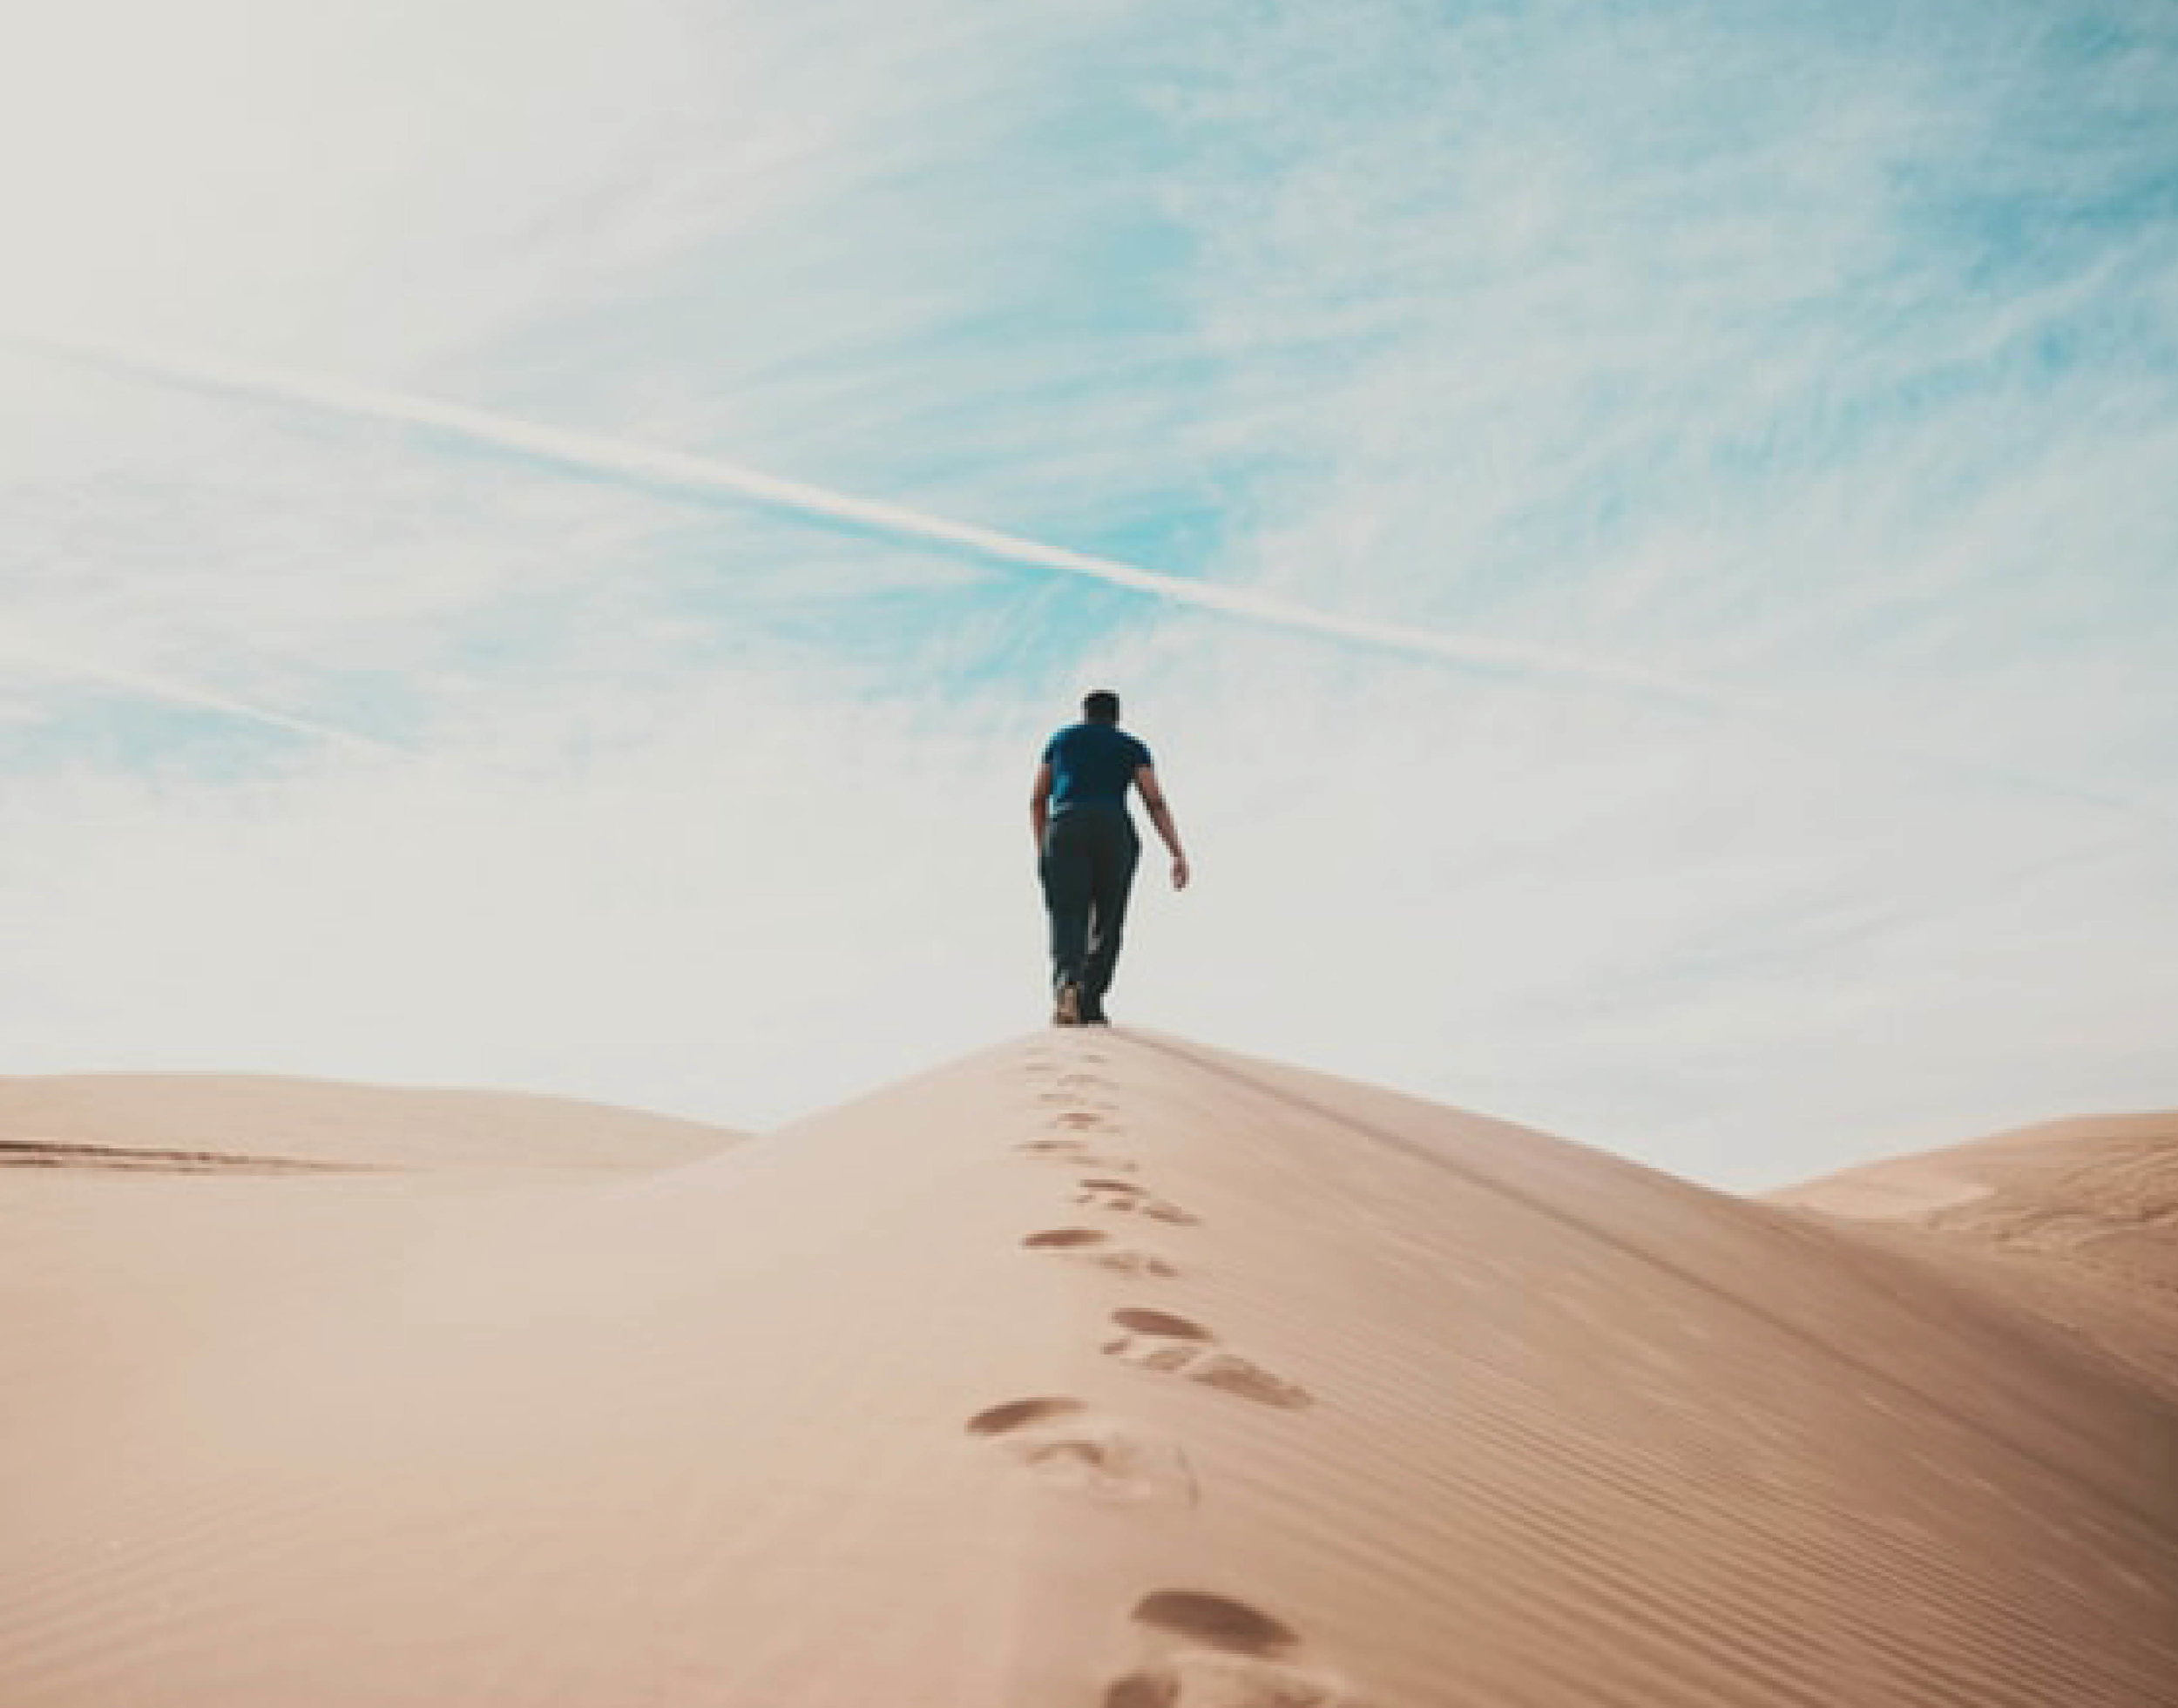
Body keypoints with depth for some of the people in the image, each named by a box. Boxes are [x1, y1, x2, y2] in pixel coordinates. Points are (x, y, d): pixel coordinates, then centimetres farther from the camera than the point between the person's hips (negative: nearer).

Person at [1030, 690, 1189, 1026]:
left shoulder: (1061, 739, 26)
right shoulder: (1132, 747, 20)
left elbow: (1037, 800, 23)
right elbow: (1155, 802, 7)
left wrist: (1042, 847, 33)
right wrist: (1177, 855, 2)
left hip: (1066, 830, 0)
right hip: (1114, 831, 0)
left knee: (1068, 920, -8)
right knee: (1107, 923, 10)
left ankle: (1067, 983, -39)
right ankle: (1090, 1003, -4)